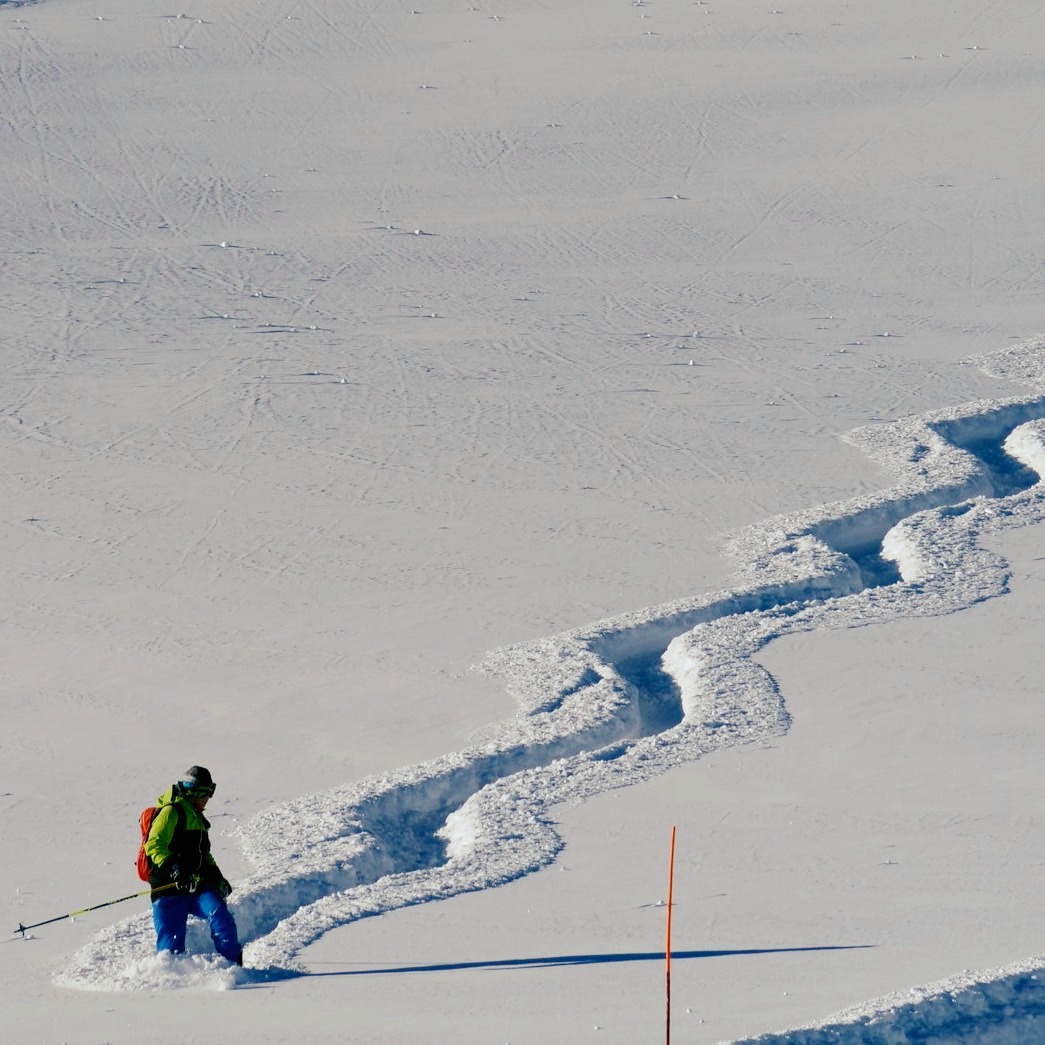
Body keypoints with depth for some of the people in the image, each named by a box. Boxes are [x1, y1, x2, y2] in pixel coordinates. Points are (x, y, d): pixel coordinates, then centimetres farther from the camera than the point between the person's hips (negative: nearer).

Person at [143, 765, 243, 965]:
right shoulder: (171, 812, -5)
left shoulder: (196, 817, 24)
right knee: (171, 944, -10)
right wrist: (173, 869, -31)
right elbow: (154, 845, -18)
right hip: (170, 889, -7)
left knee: (221, 918, -19)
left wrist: (216, 876, 21)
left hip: (197, 887, 7)